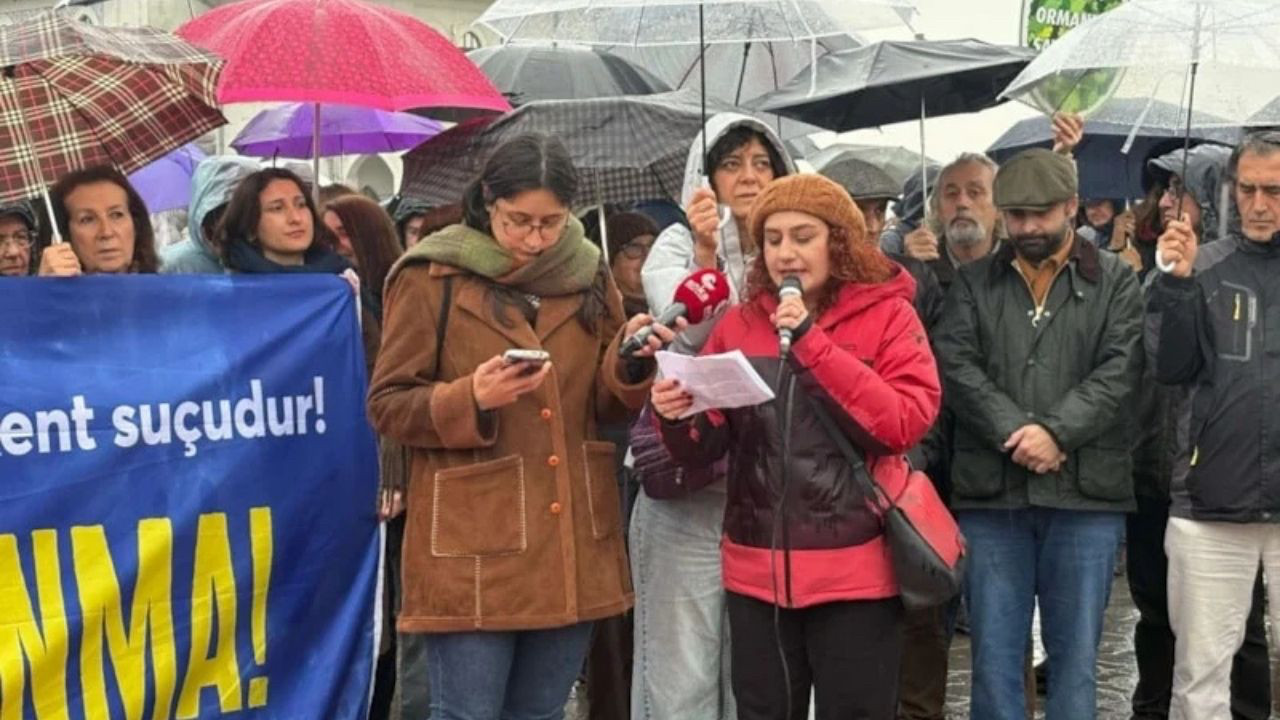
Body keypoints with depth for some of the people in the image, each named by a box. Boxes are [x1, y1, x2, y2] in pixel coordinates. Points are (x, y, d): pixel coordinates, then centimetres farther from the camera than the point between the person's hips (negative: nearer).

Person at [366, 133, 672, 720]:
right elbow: (387, 406, -4)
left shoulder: (588, 276, 9)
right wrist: (472, 400, -21)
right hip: (473, 546, -4)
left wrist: (630, 361, -7)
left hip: (571, 543, 5)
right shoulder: (432, 278, -4)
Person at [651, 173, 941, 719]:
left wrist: (812, 343, -18)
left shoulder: (887, 314, -2)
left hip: (855, 569, -3)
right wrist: (679, 419, -17)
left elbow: (905, 422, -15)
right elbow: (704, 450, 6)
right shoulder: (739, 323, 7)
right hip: (757, 571, 3)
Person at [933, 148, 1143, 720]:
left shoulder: (1115, 281, 7)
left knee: (1075, 650, 6)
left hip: (1085, 492, -1)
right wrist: (1015, 432, -15)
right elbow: (954, 364, -3)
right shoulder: (973, 283, 11)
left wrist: (1056, 431, -17)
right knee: (995, 651, 5)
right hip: (991, 491, 1)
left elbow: (1120, 370, -4)